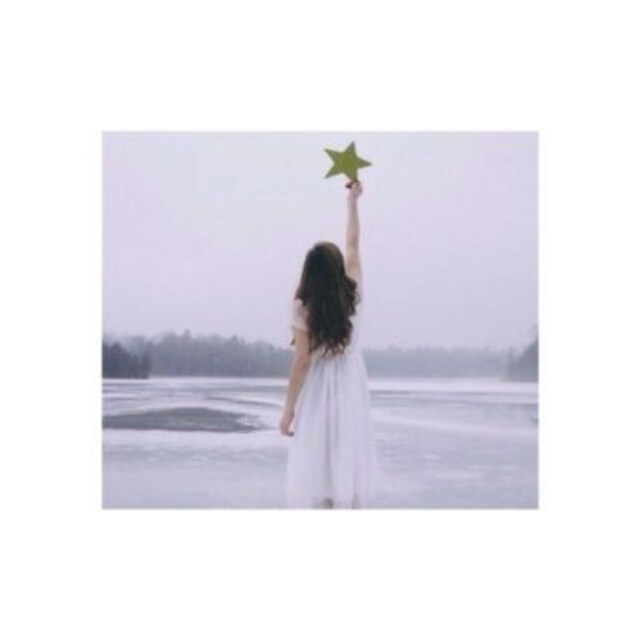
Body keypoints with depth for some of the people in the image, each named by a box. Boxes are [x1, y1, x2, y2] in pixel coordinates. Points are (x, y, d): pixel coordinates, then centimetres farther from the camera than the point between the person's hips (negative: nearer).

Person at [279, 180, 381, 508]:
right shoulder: (353, 295, -1)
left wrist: (288, 409, -5)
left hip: (316, 396, -3)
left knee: (313, 471, -1)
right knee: (349, 466, 4)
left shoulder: (302, 307, -10)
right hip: (350, 393, 3)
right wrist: (352, 201, 25)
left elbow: (302, 361, -11)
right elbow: (353, 245, 13)